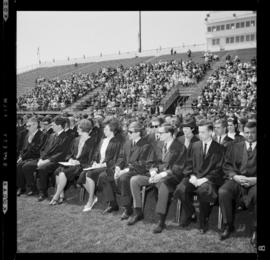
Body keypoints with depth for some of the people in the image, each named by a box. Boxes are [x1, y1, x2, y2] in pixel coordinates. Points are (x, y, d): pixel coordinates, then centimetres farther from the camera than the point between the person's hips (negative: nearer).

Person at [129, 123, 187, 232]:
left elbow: (178, 169, -13)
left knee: (163, 184, -41)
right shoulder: (162, 145, 14)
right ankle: (138, 213, 0)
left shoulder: (180, 147, -8)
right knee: (134, 180, -9)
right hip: (158, 174, 7)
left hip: (171, 177, -7)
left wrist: (162, 175, -23)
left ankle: (161, 221, -28)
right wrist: (153, 171, -5)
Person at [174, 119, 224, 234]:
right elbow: (189, 163, 14)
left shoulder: (218, 148, 4)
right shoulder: (195, 145, 16)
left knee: (203, 191, -36)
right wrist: (191, 176, -6)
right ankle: (189, 214, 1)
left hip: (208, 179, -4)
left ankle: (203, 221, -12)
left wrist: (205, 179, -15)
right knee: (181, 189, -26)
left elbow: (218, 169, -2)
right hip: (194, 177, 4)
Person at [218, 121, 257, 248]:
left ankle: (256, 229, -13)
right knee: (223, 192, -27)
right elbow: (227, 165, 12)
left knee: (257, 194, -35)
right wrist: (235, 176, -8)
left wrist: (255, 179, -15)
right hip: (236, 180, 2)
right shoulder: (235, 146, 18)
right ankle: (228, 225, -7)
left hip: (254, 181, -2)